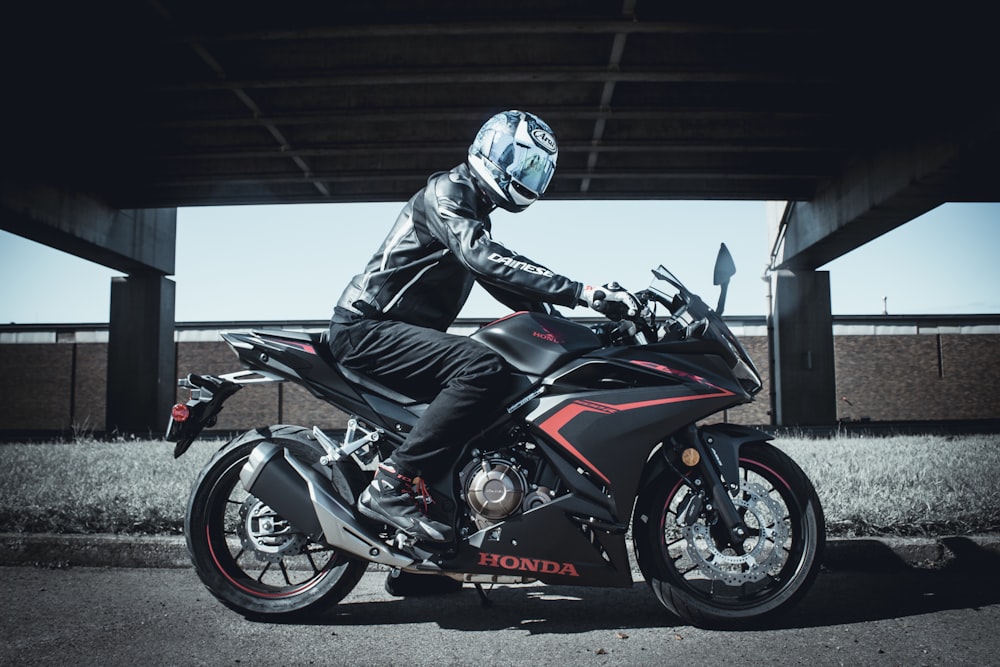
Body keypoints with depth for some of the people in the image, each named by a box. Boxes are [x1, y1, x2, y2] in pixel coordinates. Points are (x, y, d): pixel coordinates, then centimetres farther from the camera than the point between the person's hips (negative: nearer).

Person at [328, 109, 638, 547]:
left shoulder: (475, 210, 21)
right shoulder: (447, 192, -11)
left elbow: (499, 280, 22)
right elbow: (486, 260, -29)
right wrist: (583, 293, -34)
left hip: (395, 330, 10)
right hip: (368, 326, -10)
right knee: (484, 368, -29)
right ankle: (392, 488, -27)